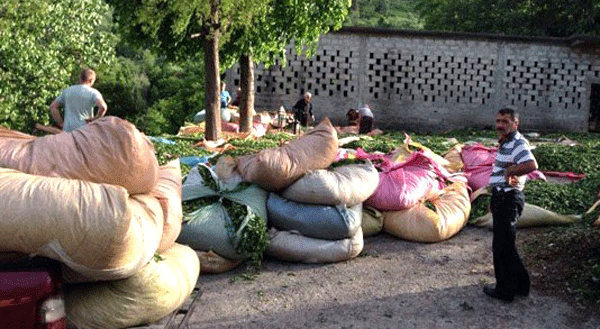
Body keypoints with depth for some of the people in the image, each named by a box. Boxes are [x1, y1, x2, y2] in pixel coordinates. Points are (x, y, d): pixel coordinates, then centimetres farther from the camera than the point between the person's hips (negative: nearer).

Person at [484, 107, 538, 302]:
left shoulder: (518, 143, -17)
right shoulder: (505, 143, 15)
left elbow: (531, 164, -38)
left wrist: (510, 171, -23)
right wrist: (495, 199, 22)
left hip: (509, 199, -11)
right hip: (501, 198, 11)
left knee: (502, 246, -1)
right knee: (506, 245, 18)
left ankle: (505, 290, 11)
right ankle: (520, 285, 30)